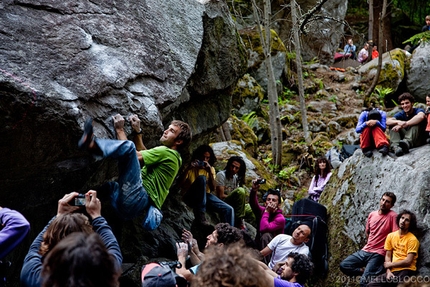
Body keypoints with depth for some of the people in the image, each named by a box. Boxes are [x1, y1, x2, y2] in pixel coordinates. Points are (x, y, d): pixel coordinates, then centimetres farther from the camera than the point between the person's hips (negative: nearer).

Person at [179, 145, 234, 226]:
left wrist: (210, 172, -13)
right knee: (201, 178, -32)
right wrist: (188, 168, -19)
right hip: (189, 197, -4)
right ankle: (200, 214, -32)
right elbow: (180, 184, -11)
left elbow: (213, 189, -1)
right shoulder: (191, 167, 5)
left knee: (229, 209, -13)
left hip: (204, 196, 4)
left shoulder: (211, 169, 13)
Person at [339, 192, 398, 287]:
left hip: (378, 254, -7)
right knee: (343, 265, -7)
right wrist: (371, 244, 11)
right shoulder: (372, 214, 9)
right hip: (365, 251, 7)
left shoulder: (392, 216, -11)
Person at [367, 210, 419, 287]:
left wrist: (390, 264, -2)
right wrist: (388, 271, -6)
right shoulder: (391, 236, 12)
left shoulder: (412, 239, -5)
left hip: (406, 271, -4)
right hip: (393, 271, 4)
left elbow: (408, 261, -11)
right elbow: (388, 256, 10)